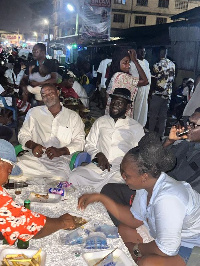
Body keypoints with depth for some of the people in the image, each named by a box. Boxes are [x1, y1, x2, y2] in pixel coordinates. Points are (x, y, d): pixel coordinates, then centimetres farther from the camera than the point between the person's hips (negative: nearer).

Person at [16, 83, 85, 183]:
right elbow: (23, 134, 18)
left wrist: (60, 151, -12)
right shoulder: (34, 112, 20)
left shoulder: (73, 116, 14)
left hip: (61, 160, -1)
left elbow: (79, 142, 6)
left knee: (60, 175, -34)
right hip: (35, 156, 1)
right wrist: (32, 145, -6)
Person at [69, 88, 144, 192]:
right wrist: (99, 155, -3)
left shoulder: (136, 127, 13)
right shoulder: (100, 121, 19)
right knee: (74, 177, -25)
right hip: (97, 166, 2)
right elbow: (89, 145, 18)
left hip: (120, 170, -2)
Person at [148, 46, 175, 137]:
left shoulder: (157, 65, -14)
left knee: (153, 116, 5)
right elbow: (172, 79, 10)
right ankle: (161, 136, 16)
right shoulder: (172, 65, 3)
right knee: (163, 116, 11)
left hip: (158, 94, -5)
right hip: (168, 94, 5)